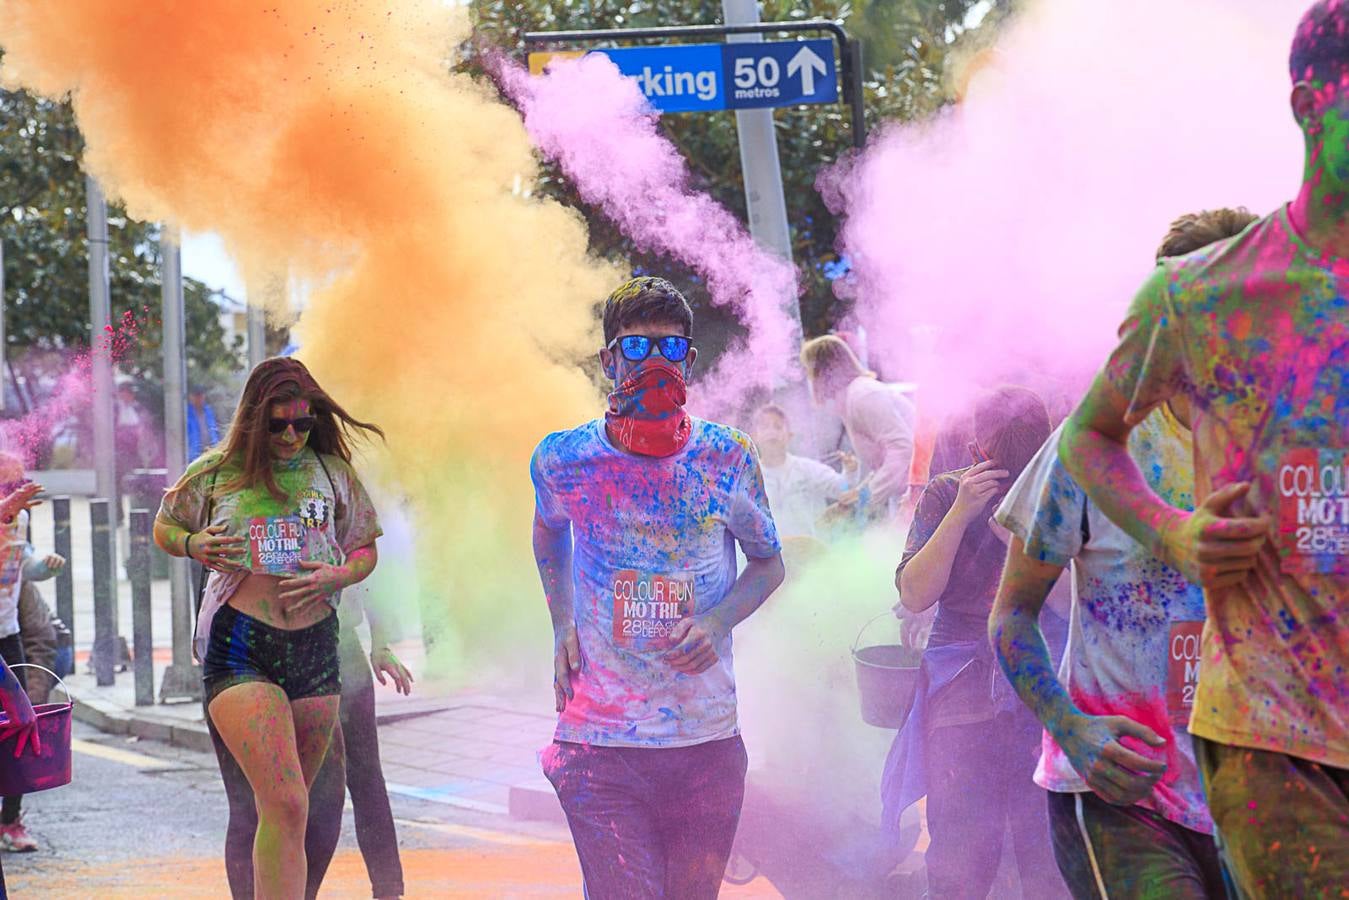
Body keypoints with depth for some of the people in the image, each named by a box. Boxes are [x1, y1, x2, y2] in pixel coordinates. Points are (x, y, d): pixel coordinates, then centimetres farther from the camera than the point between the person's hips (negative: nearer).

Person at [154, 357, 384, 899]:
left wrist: (336, 577, -5)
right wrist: (193, 544, -4)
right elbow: (163, 528, 19)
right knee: (286, 805, -18)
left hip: (314, 648, 4)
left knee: (286, 807, 12)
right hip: (237, 645, -4)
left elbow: (366, 551, 18)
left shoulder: (332, 472, 9)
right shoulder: (217, 471, 4)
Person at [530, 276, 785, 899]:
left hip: (708, 742, 2)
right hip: (600, 744, -1)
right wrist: (562, 625, 9)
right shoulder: (563, 461, -2)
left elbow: (768, 563, 13)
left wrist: (717, 621, -8)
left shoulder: (727, 460, -2)